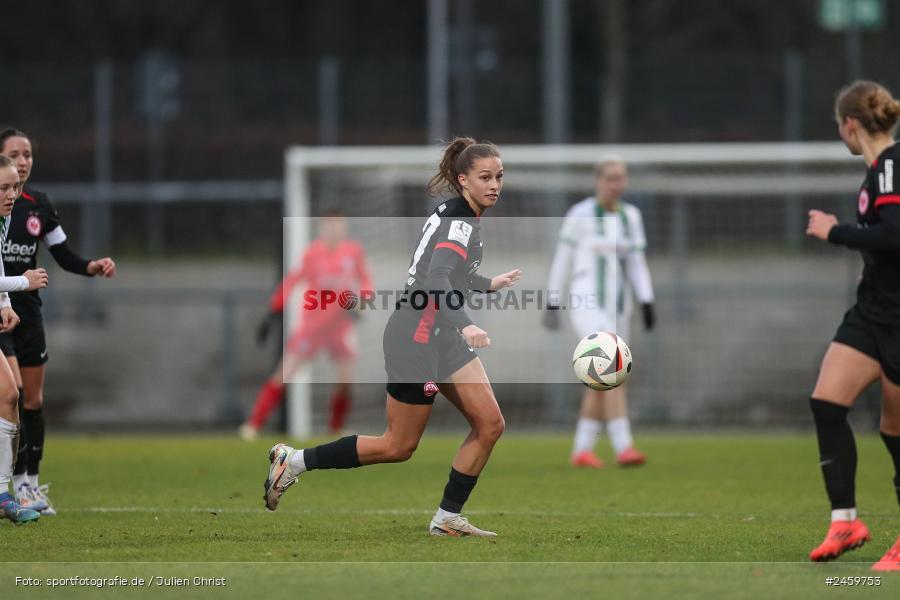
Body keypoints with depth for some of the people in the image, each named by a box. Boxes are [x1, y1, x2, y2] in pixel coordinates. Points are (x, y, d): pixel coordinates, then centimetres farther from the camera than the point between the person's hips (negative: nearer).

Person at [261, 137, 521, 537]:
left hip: (443, 337, 10)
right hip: (416, 337, -10)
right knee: (398, 447, 0)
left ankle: (448, 518, 7)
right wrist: (464, 326, -48)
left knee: (490, 424, 0)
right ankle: (294, 460, 13)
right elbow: (436, 282, -34)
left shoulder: (452, 214, 10)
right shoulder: (460, 223, -20)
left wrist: (489, 284, 35)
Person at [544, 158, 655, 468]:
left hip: (615, 307, 7)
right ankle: (623, 447, -27)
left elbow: (636, 264, 11)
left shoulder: (630, 216, 9)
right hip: (585, 304, -7)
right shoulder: (579, 215, -7)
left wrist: (647, 303, 0)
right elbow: (562, 260, -1)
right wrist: (552, 305, 0)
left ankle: (581, 451, 21)